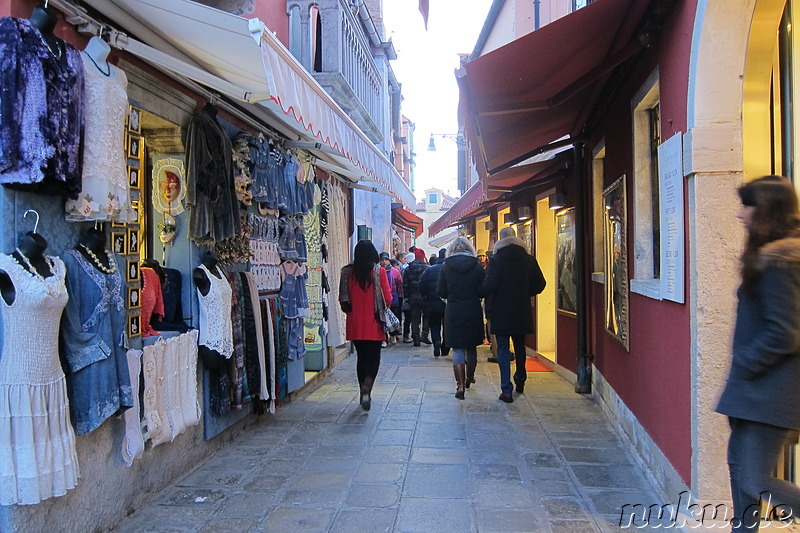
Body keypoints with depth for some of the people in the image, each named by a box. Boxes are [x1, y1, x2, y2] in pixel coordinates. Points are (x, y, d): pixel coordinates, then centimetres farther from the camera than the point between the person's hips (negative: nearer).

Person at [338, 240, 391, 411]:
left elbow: (343, 300, 1)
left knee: (361, 357, 16)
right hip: (374, 323, -3)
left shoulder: (347, 272, -2)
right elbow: (387, 298, -7)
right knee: (374, 358, 4)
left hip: (355, 323, 3)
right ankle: (366, 389, -18)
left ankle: (364, 392, 23)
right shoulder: (379, 271, -9)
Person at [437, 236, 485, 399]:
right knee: (471, 347, 17)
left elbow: (440, 291, -3)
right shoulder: (477, 267, -3)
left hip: (453, 313, -1)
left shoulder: (446, 268, -4)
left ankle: (460, 384, -7)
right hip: (473, 312, 1)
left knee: (457, 348, 3)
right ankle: (470, 377, 36)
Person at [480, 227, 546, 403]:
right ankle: (520, 381, 35)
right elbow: (539, 284, 5)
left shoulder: (496, 260, -11)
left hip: (501, 312, -4)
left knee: (503, 348, 0)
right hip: (522, 312, 4)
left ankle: (506, 390, -5)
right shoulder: (529, 260, 2)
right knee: (520, 346, 20)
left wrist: (480, 294, 0)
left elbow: (489, 285, -19)